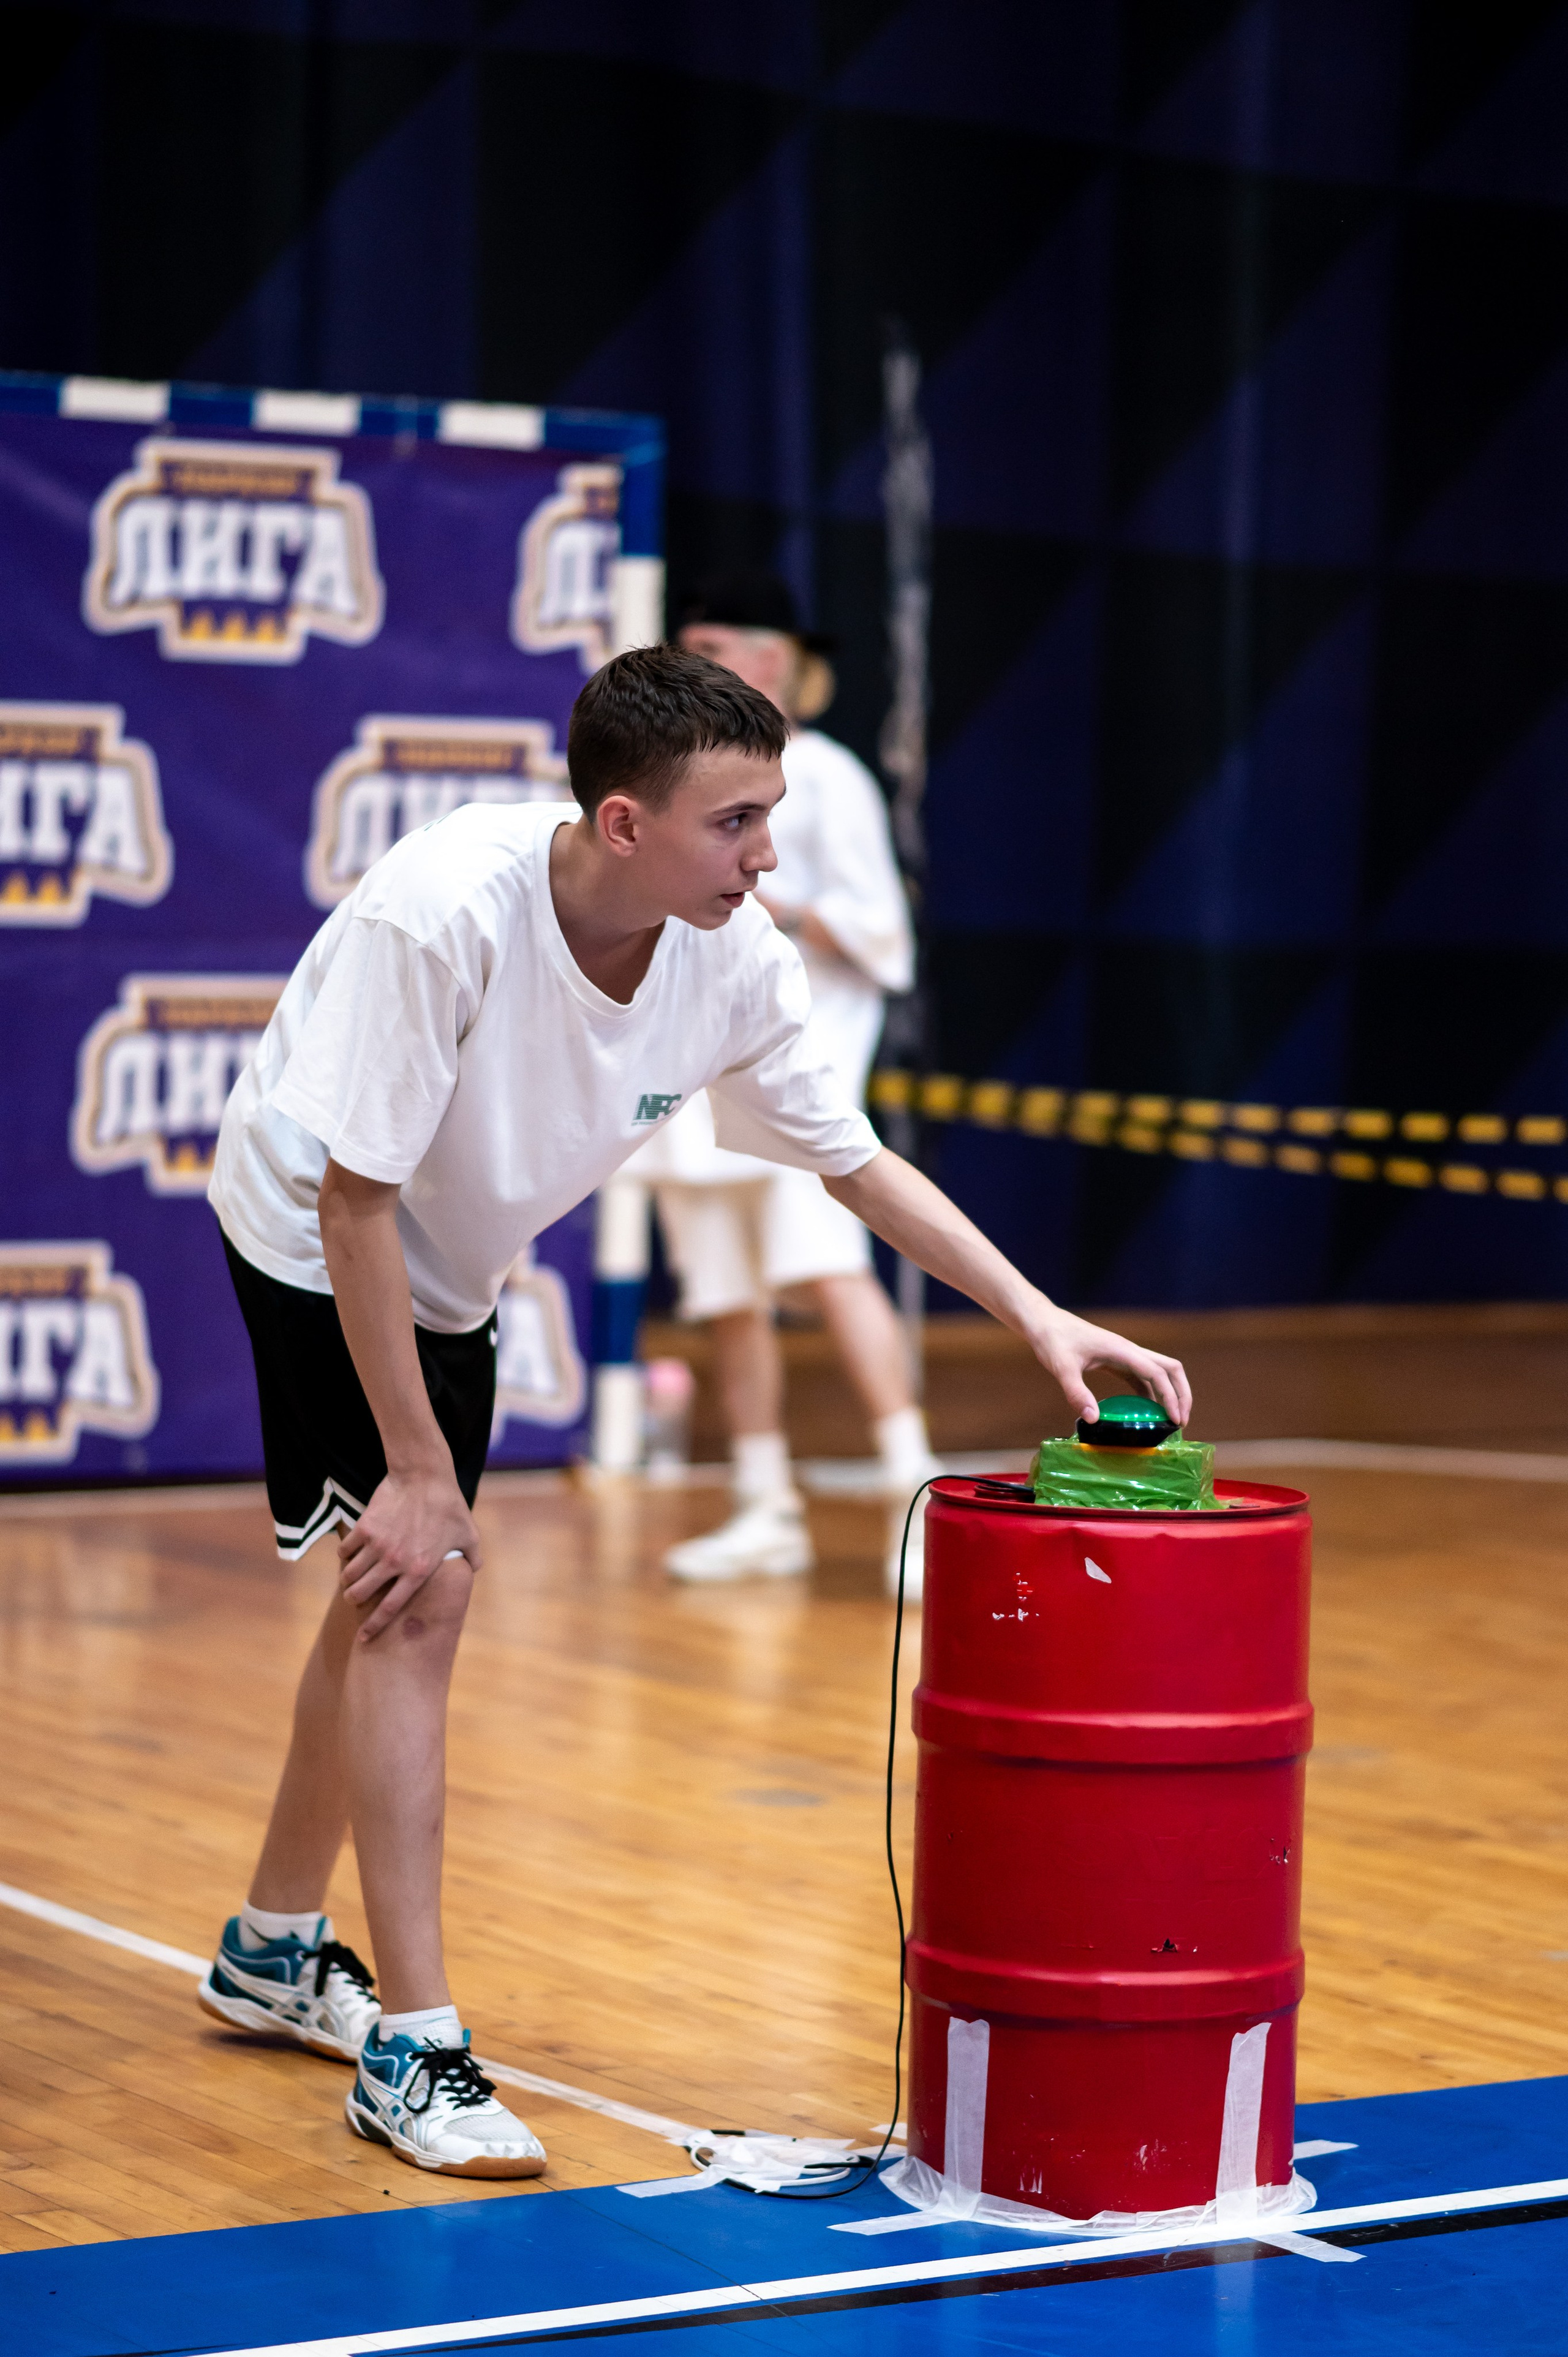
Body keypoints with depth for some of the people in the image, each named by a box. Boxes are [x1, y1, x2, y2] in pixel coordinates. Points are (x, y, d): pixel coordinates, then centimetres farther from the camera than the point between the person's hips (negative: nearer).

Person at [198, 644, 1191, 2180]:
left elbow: (855, 1160, -6)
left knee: (395, 1599, 17)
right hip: (314, 1243, -7)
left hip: (452, 1271, 7)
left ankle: (273, 1951, 38)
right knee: (419, 1588, -17)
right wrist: (417, 1469, -28)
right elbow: (354, 1201, -31)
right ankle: (410, 2051, -11)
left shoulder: (733, 955, -20)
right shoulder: (438, 914, -37)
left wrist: (1042, 1320, -16)